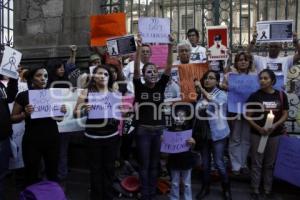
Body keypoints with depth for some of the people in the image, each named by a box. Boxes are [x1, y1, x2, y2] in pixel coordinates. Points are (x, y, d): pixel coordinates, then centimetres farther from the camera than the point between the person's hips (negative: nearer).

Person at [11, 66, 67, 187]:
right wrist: (25, 114, -18)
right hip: (32, 141, -2)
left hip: (52, 139, 2)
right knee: (31, 175, 4)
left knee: (53, 174, 10)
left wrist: (62, 112, -8)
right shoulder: (23, 96, -5)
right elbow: (13, 118, 2)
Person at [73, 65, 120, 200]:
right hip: (93, 138, -2)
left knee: (109, 168, 14)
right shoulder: (87, 92, -3)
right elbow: (75, 114, -1)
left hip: (112, 137, 2)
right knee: (95, 169, 11)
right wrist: (84, 110, -21)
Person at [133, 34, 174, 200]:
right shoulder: (140, 87, -5)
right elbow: (136, 69, -18)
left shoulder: (161, 86, 2)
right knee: (144, 165, 7)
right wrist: (139, 48, -28)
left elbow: (169, 67, -8)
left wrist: (170, 47, -18)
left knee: (154, 165, 14)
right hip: (143, 130, -3)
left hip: (158, 130, 3)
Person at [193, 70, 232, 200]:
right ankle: (205, 188, 31)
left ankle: (226, 189, 25)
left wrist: (201, 88, -33)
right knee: (205, 163, 14)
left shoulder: (222, 94, -8)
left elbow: (215, 102, -31)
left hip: (217, 134, -4)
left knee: (219, 163, 3)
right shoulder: (201, 95, 5)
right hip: (203, 134, 4)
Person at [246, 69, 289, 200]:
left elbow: (285, 115, 1)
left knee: (270, 163, 14)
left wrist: (274, 126, -15)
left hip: (275, 134, 2)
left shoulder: (281, 95, -1)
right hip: (257, 134, -2)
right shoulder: (255, 96, -6)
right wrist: (259, 128, -16)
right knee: (257, 163, 5)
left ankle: (268, 189, 29)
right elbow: (248, 116, -4)